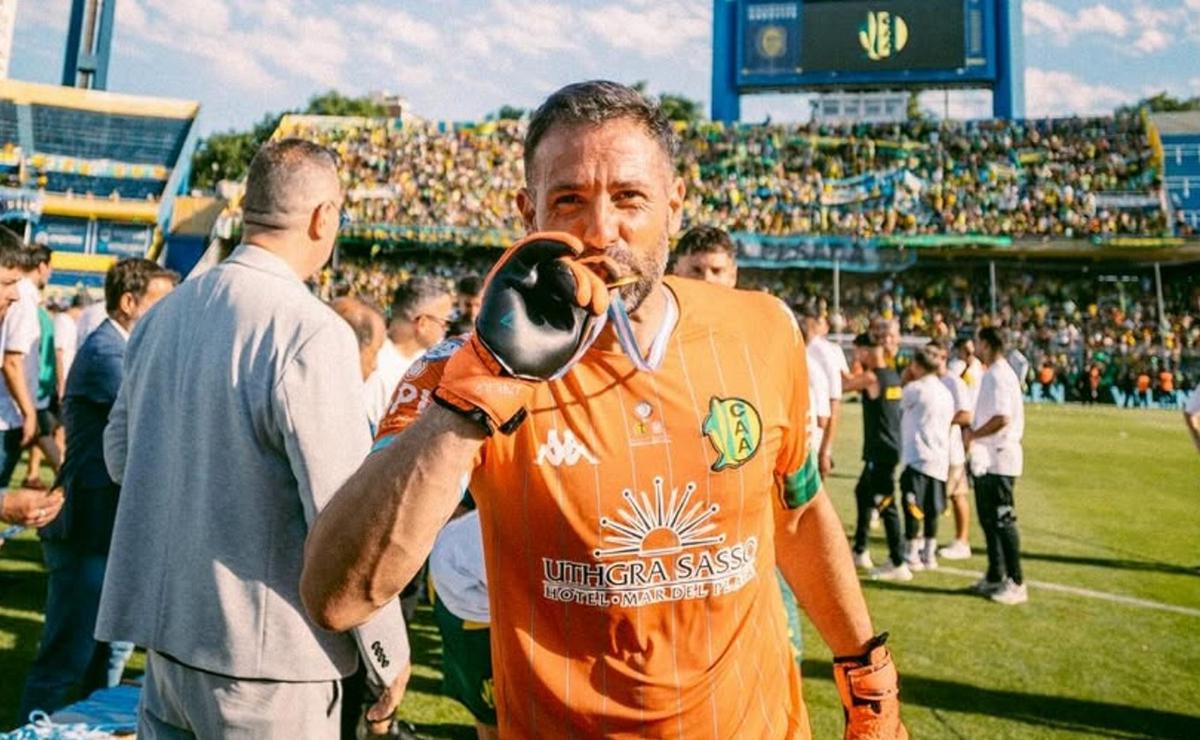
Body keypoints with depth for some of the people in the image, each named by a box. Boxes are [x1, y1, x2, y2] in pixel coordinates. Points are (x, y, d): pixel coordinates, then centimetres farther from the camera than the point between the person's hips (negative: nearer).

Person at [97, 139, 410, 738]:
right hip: (263, 653, -6)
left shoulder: (162, 314, 2)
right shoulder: (311, 333, -22)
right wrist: (388, 652, -10)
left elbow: (118, 456, 14)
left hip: (163, 631, 7)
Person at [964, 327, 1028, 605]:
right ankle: (995, 577, 27)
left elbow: (1002, 418, -26)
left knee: (1003, 520, -4)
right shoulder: (991, 374, 14)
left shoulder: (999, 375, -17)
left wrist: (973, 434, -15)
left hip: (999, 459, -10)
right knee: (988, 519, 16)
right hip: (987, 459, 10)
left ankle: (1016, 583, 5)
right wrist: (973, 431, 6)